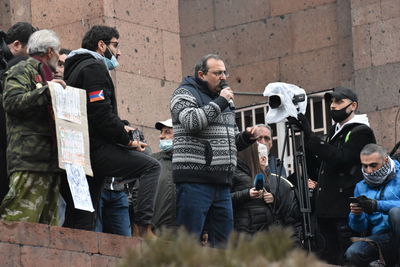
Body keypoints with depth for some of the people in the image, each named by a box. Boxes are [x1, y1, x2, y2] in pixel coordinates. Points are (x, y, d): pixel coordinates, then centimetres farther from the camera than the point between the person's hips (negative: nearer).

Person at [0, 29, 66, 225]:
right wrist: (47, 91, -18)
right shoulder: (23, 71, 2)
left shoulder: (46, 75, 30)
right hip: (29, 159, -10)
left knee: (48, 223, 4)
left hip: (50, 163, 10)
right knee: (22, 220, -18)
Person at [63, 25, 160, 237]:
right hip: (96, 147, -10)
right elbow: (101, 113, -17)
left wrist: (121, 128, 14)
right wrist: (127, 140, -9)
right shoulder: (94, 67, -5)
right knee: (151, 166, -9)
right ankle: (143, 227, -18)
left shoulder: (76, 67, 27)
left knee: (81, 220, 8)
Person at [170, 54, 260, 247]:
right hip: (194, 181, -8)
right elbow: (191, 122, -21)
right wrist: (219, 102, -13)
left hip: (222, 184, 8)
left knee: (223, 243, 7)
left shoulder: (223, 101, 23)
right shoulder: (185, 93, 0)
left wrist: (246, 137, 9)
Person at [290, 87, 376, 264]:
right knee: (326, 258, 7)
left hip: (346, 209, -8)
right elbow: (315, 164, 20)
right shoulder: (335, 131, 22)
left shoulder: (361, 132, -5)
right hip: (327, 208, 9)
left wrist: (310, 135, -18)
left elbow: (339, 158, -18)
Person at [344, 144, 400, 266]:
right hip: (379, 237, 3)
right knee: (353, 254, -28)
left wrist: (377, 205, -24)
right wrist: (356, 215, -7)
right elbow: (359, 228, 16)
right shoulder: (361, 187, 19)